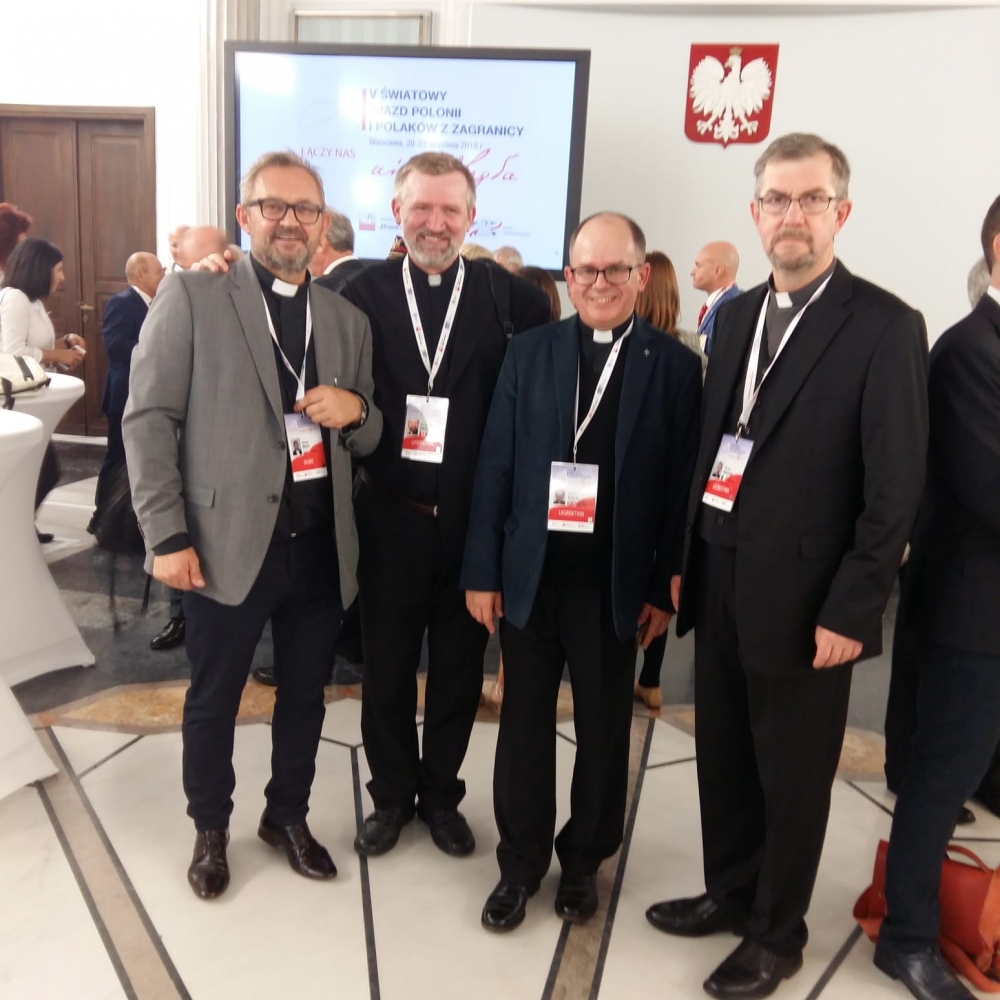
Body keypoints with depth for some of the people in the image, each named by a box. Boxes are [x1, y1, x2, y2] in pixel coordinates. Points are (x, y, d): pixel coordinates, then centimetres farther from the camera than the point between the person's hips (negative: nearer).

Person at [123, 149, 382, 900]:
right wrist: (167, 535, -12)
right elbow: (149, 418, -6)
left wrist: (356, 409, -10)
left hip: (322, 543, 4)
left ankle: (288, 816, 40)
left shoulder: (348, 319, 9)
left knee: (305, 695, 17)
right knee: (214, 699, 14)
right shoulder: (191, 295, -3)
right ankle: (211, 829, 37)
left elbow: (368, 440, 14)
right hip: (229, 540, -3)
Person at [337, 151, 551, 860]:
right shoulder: (364, 292, -3)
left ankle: (441, 792, 38)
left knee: (460, 665, 15)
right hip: (390, 514, 0)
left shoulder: (510, 296, -5)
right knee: (387, 663, 15)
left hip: (474, 516, 0)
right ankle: (392, 794, 36)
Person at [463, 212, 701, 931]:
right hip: (530, 575, 1)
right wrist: (482, 571, -2)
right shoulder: (529, 353, 2)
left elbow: (681, 485, -3)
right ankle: (521, 863, 31)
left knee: (605, 731, 14)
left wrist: (665, 588, -4)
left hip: (616, 583, -1)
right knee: (525, 725, 12)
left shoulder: (674, 365, -2)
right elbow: (496, 467, 0)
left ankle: (584, 861, 36)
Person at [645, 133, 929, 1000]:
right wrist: (686, 559, 8)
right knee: (723, 757, 18)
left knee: (793, 774, 11)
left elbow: (896, 488, -13)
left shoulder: (884, 325, -10)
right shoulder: (736, 314, 9)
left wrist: (849, 610, -15)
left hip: (804, 594, -6)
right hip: (721, 578, 6)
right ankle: (730, 893, 40)